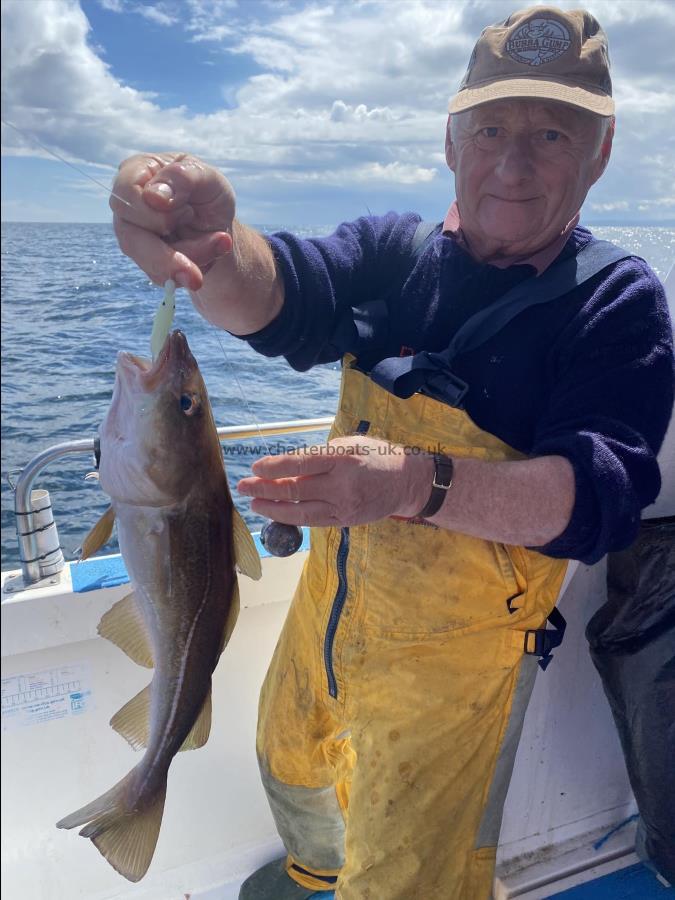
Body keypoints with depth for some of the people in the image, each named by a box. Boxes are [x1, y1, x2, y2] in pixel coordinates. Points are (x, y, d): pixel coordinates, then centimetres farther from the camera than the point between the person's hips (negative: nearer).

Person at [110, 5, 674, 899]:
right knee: (291, 761, 32)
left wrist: (415, 483, -43)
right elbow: (279, 300, -23)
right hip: (331, 598, 5)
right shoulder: (394, 250, -5)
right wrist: (213, 247, -46)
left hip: (455, 652, -5)